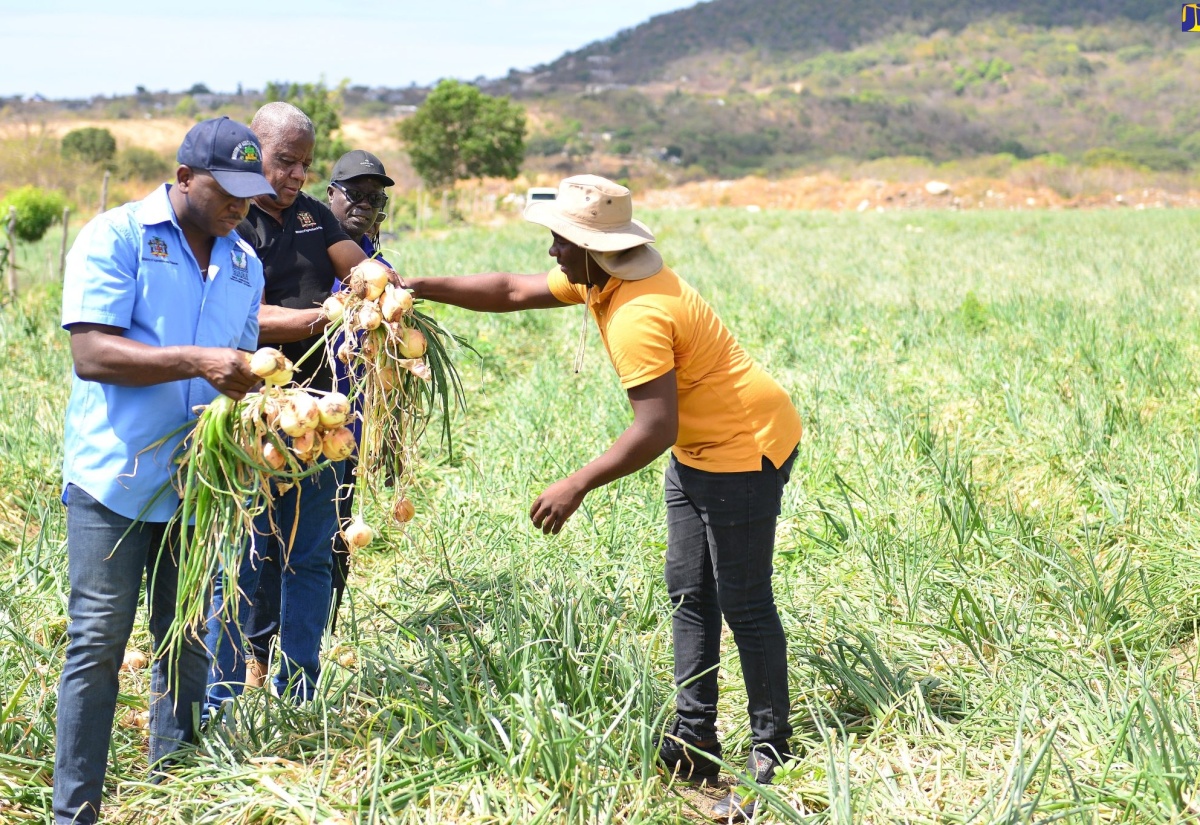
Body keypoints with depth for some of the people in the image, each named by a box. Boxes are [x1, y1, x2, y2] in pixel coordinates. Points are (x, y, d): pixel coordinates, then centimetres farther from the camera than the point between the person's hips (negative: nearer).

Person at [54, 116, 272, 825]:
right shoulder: (115, 237, -6)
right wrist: (198, 361, -24)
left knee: (187, 641, 10)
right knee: (99, 641, -5)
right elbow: (91, 354, -16)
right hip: (113, 478, -5)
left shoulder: (244, 263, 13)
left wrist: (249, 385, -2)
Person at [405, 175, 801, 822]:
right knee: (689, 595, 12)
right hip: (698, 449, 11)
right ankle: (693, 744, 19)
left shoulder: (637, 317, -29)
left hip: (745, 450, -11)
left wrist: (576, 487, -31)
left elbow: (654, 428, -33)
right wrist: (418, 288, 8)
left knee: (744, 604, -5)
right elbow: (513, 292, 12)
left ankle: (772, 756, 5)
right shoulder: (597, 279, 2)